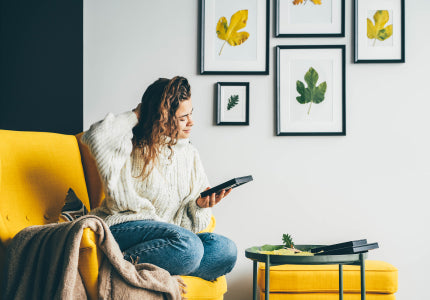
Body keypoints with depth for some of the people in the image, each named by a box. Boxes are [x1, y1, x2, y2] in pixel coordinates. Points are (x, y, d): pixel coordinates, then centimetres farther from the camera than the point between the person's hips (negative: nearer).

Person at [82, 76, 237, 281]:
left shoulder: (190, 154, 17)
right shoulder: (134, 145, 1)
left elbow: (187, 219, 17)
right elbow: (96, 136, -24)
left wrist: (200, 205, -8)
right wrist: (136, 115, -8)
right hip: (122, 229, -7)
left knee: (227, 251, -21)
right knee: (188, 246, -34)